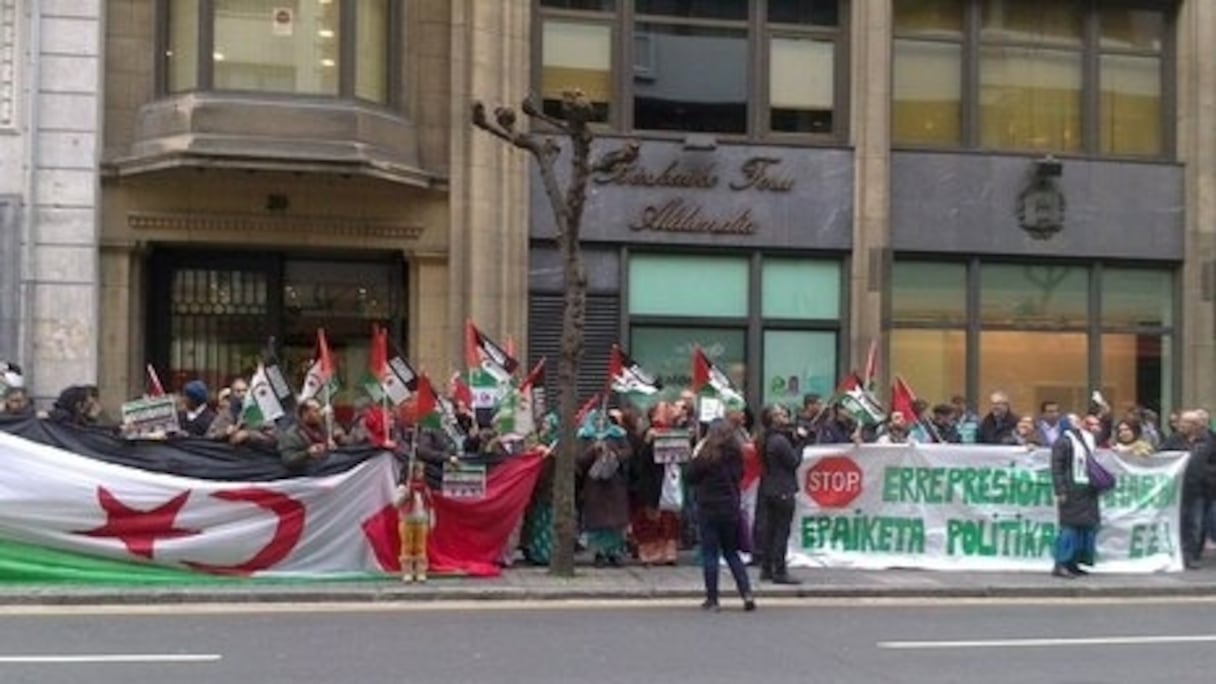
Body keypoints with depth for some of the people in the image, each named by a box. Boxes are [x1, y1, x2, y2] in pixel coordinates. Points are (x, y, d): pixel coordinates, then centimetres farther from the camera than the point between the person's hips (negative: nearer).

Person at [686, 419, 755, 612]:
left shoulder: (707, 455, -15)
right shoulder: (736, 455, 1)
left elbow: (690, 476, -10)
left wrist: (695, 456, 1)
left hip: (709, 509, -5)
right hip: (731, 509, 5)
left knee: (709, 554, 4)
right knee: (731, 552, 15)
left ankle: (712, 599, 5)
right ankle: (747, 594, 4)